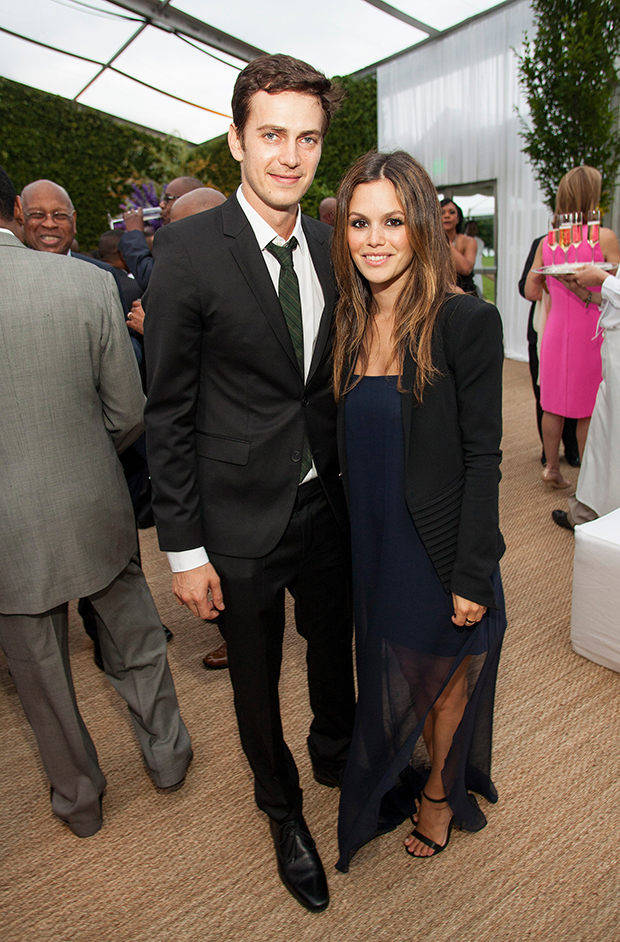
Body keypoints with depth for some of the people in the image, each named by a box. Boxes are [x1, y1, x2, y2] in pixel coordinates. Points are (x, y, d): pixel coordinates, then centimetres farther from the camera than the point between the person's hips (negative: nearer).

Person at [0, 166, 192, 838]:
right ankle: (166, 754, 44)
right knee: (135, 639, 23)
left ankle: (77, 797, 42)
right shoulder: (89, 283, -10)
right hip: (95, 508, 1)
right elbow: (129, 412, -6)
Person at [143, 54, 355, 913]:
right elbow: (168, 412, -12)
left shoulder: (332, 247, 3)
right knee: (257, 680, 17)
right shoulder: (189, 250, -13)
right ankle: (284, 812, 47)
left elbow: (338, 381, 9)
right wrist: (185, 549, -12)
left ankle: (336, 753, 57)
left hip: (328, 506, 4)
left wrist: (355, 489, 8)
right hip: (243, 521, -4)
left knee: (334, 647, 24)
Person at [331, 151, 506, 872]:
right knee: (392, 676, 24)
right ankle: (421, 774, 54)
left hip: (441, 550, -5)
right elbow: (345, 446, 6)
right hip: (372, 549, 5)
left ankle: (439, 789, 50)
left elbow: (482, 459, -15)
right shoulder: (347, 321, 0)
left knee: (443, 677, 20)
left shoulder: (466, 322, -17)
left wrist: (472, 576, -15)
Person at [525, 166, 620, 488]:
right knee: (590, 411, 6)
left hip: (556, 330, 4)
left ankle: (551, 467, 23)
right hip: (590, 333, -4)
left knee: (554, 404, 13)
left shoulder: (546, 242, 2)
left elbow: (531, 291, 8)